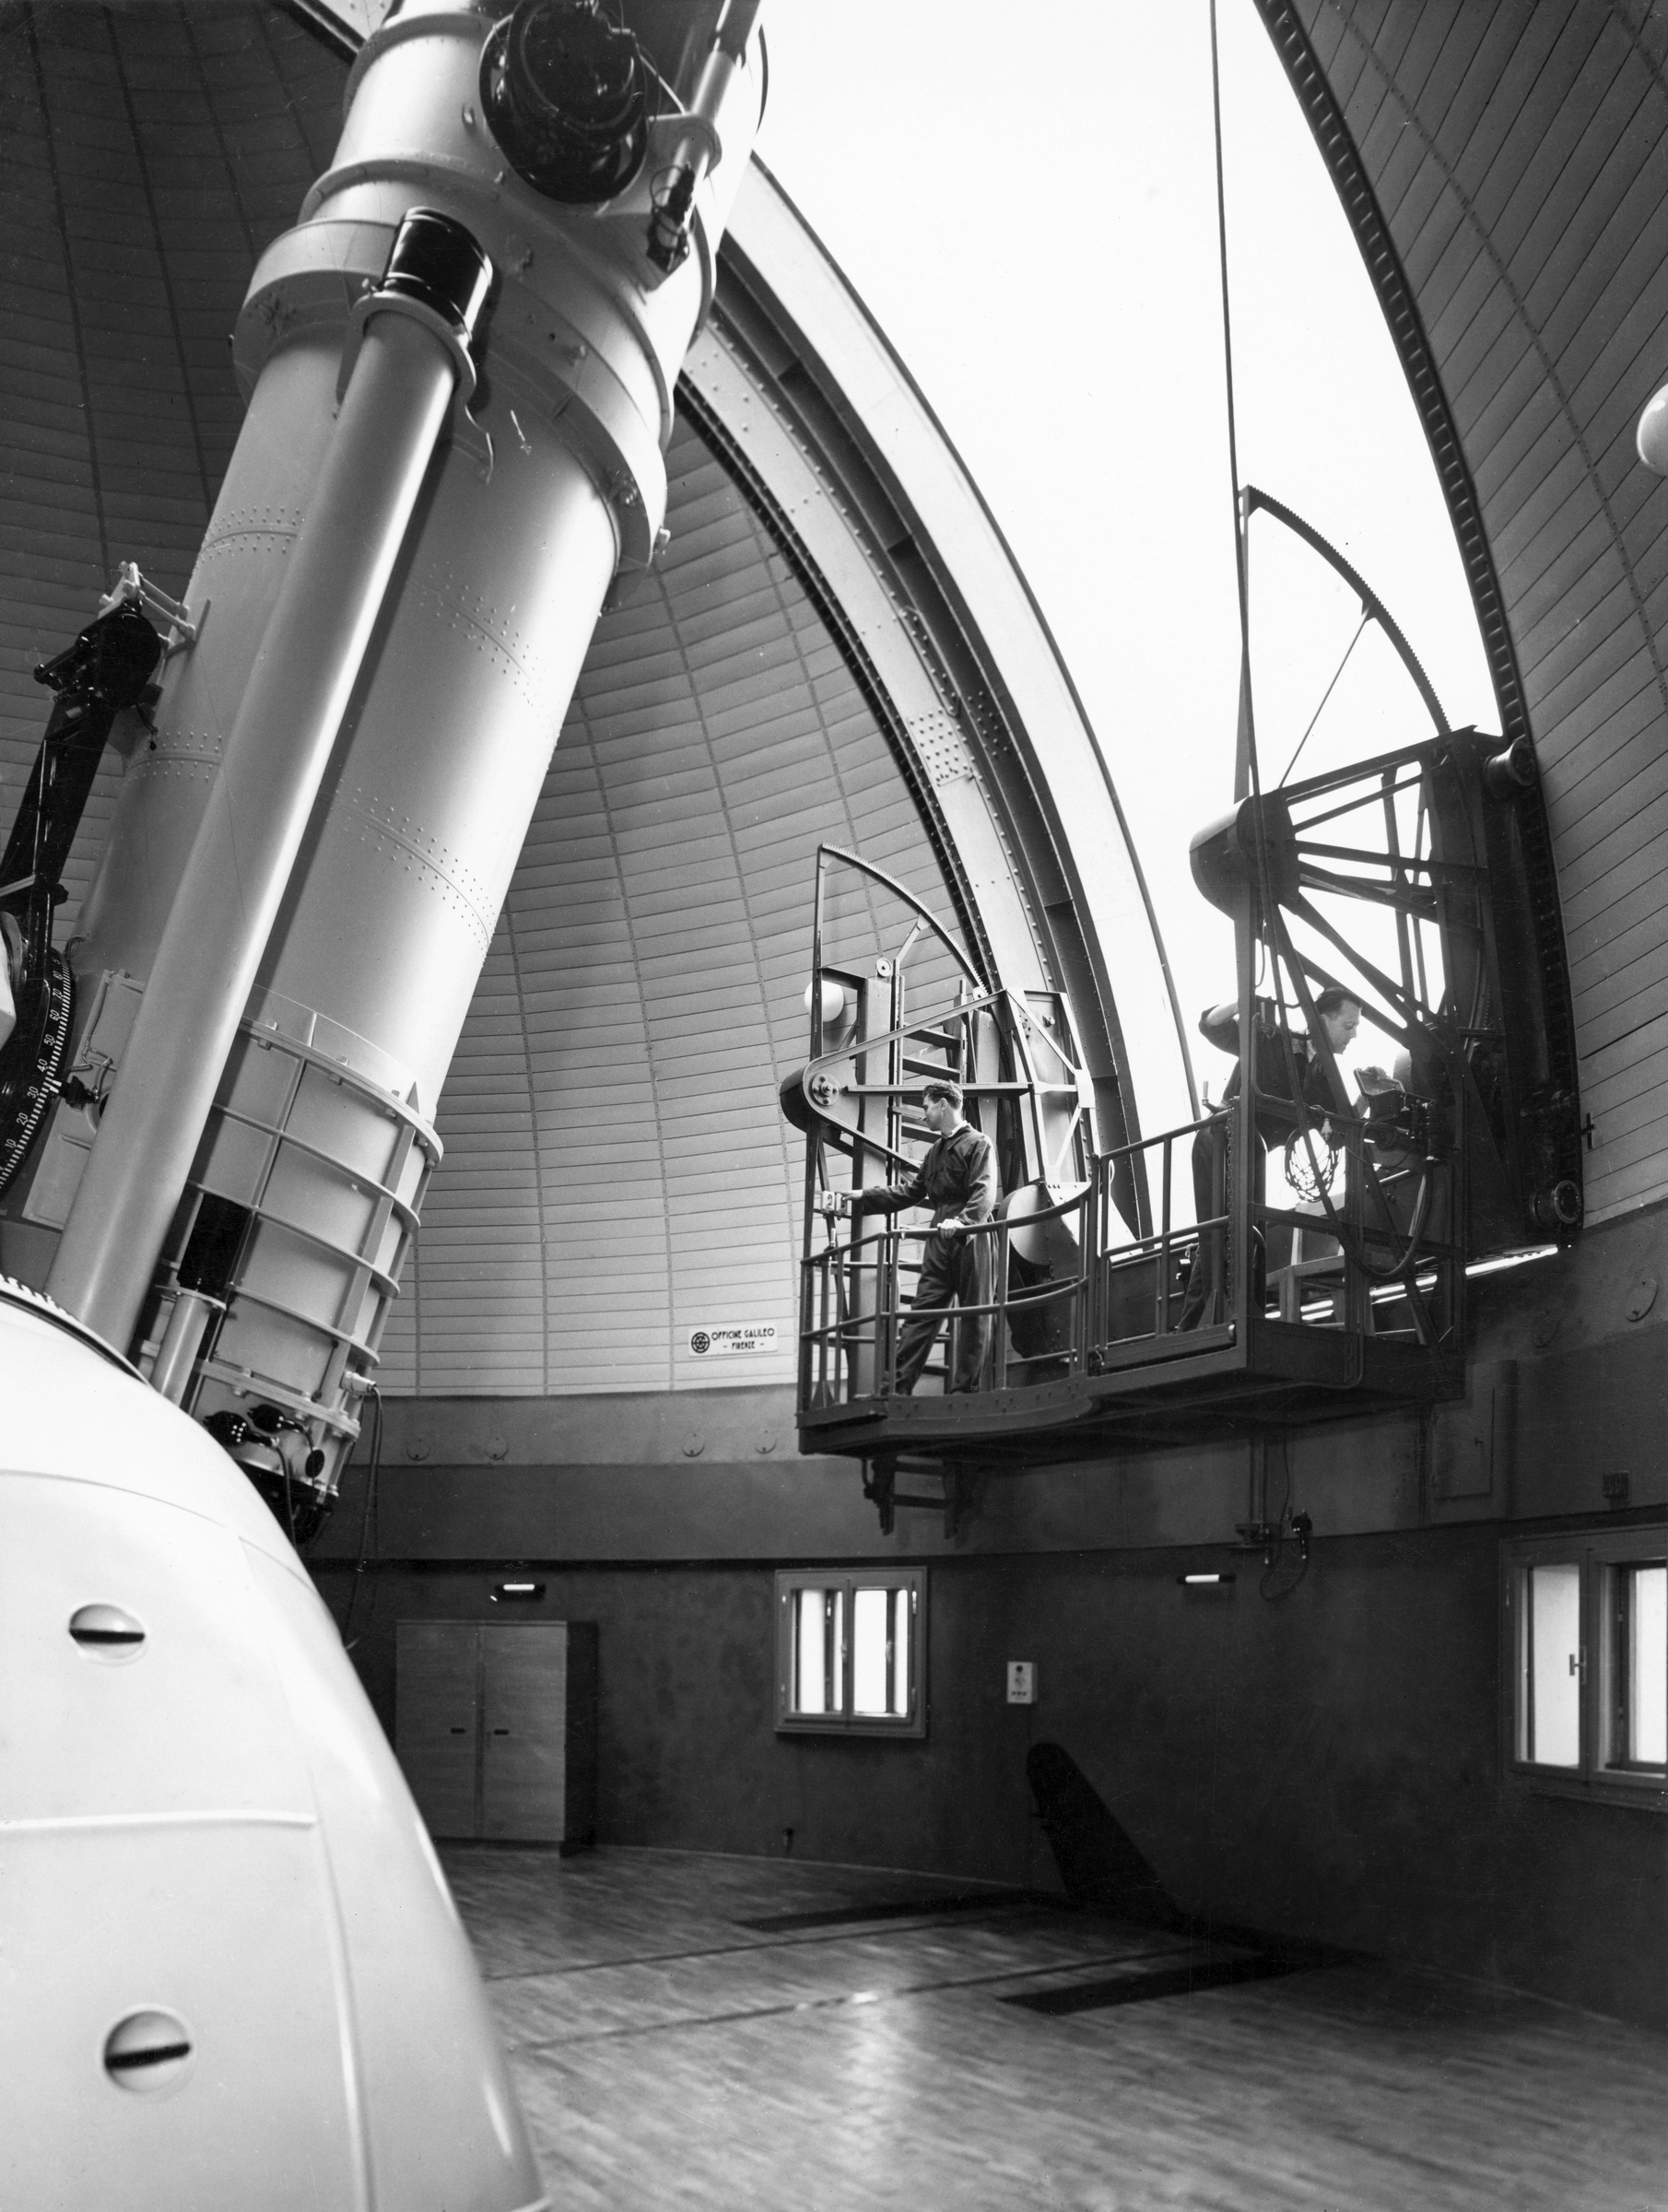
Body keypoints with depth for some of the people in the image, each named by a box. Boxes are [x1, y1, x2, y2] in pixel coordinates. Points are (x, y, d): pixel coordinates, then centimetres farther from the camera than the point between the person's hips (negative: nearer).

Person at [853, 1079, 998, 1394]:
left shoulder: (979, 1144, -4)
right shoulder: (937, 1150, 22)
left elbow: (985, 1193, -18)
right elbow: (909, 1191, 26)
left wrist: (962, 1221, -35)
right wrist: (861, 1198, 22)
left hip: (969, 1241, -7)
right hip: (939, 1243, 8)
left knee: (974, 1318, 0)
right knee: (921, 1314, 0)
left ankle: (966, 1390, 4)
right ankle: (897, 1386, -5)